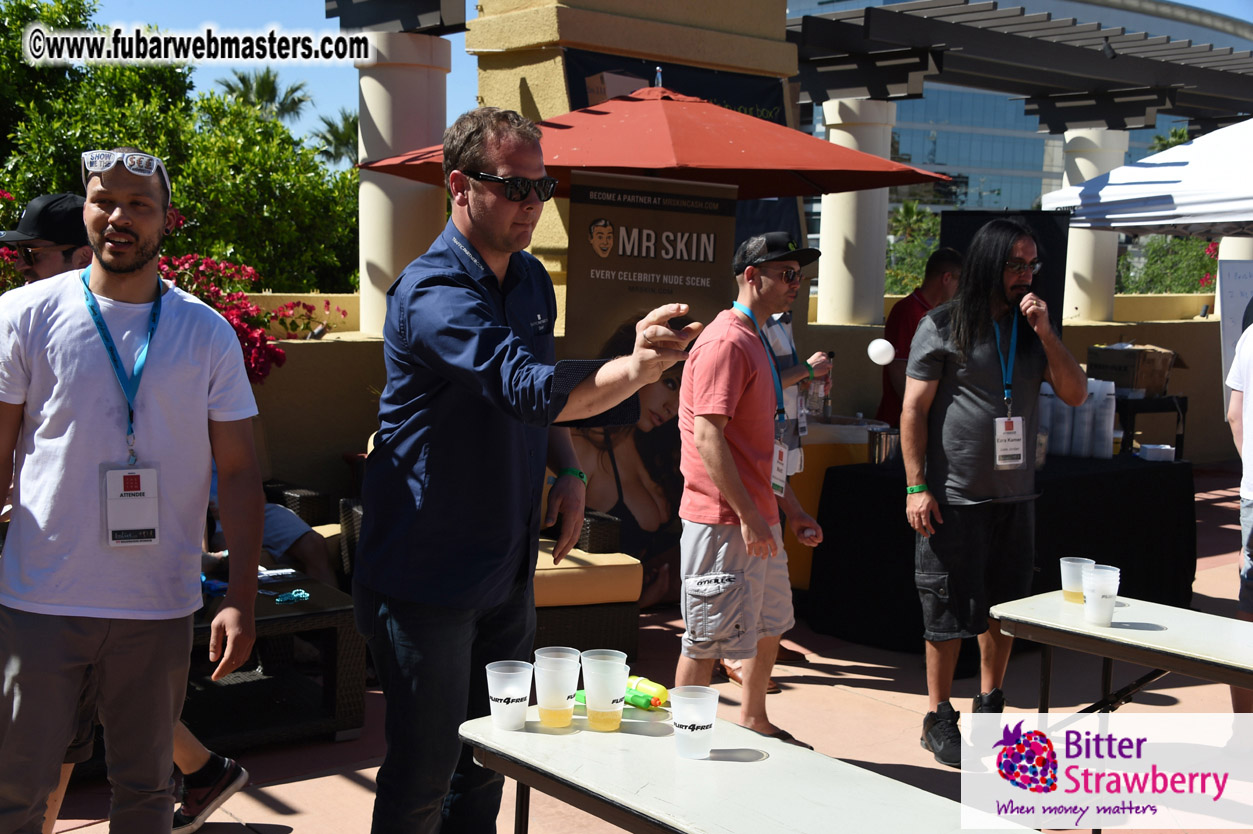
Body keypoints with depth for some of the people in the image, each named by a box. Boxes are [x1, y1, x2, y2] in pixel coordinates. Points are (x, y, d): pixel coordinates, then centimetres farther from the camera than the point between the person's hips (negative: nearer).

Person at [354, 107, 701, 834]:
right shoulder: (434, 293, -20)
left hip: (507, 572, 8)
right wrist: (635, 367, -50)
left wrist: (569, 471, 4)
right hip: (427, 576, -7)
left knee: (486, 770, 19)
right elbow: (528, 390, -36)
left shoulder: (533, 281, 7)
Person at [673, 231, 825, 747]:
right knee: (707, 639, -1)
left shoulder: (755, 341, 17)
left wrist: (790, 508, 20)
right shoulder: (726, 342, -15)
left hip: (757, 518, 10)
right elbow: (707, 435, -23)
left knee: (770, 626, 21)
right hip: (724, 522, -10)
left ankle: (754, 723, 38)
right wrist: (749, 515, -24)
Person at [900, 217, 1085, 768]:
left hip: (1015, 496, 5)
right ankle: (938, 719, 14)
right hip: (954, 498, -5)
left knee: (1004, 607, 14)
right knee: (949, 612, 1)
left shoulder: (1032, 329, 9)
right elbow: (914, 409, -7)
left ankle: (990, 703, 30)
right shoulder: (943, 326, -6)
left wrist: (1045, 332, -8)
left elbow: (1075, 394, 3)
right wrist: (916, 487, -12)